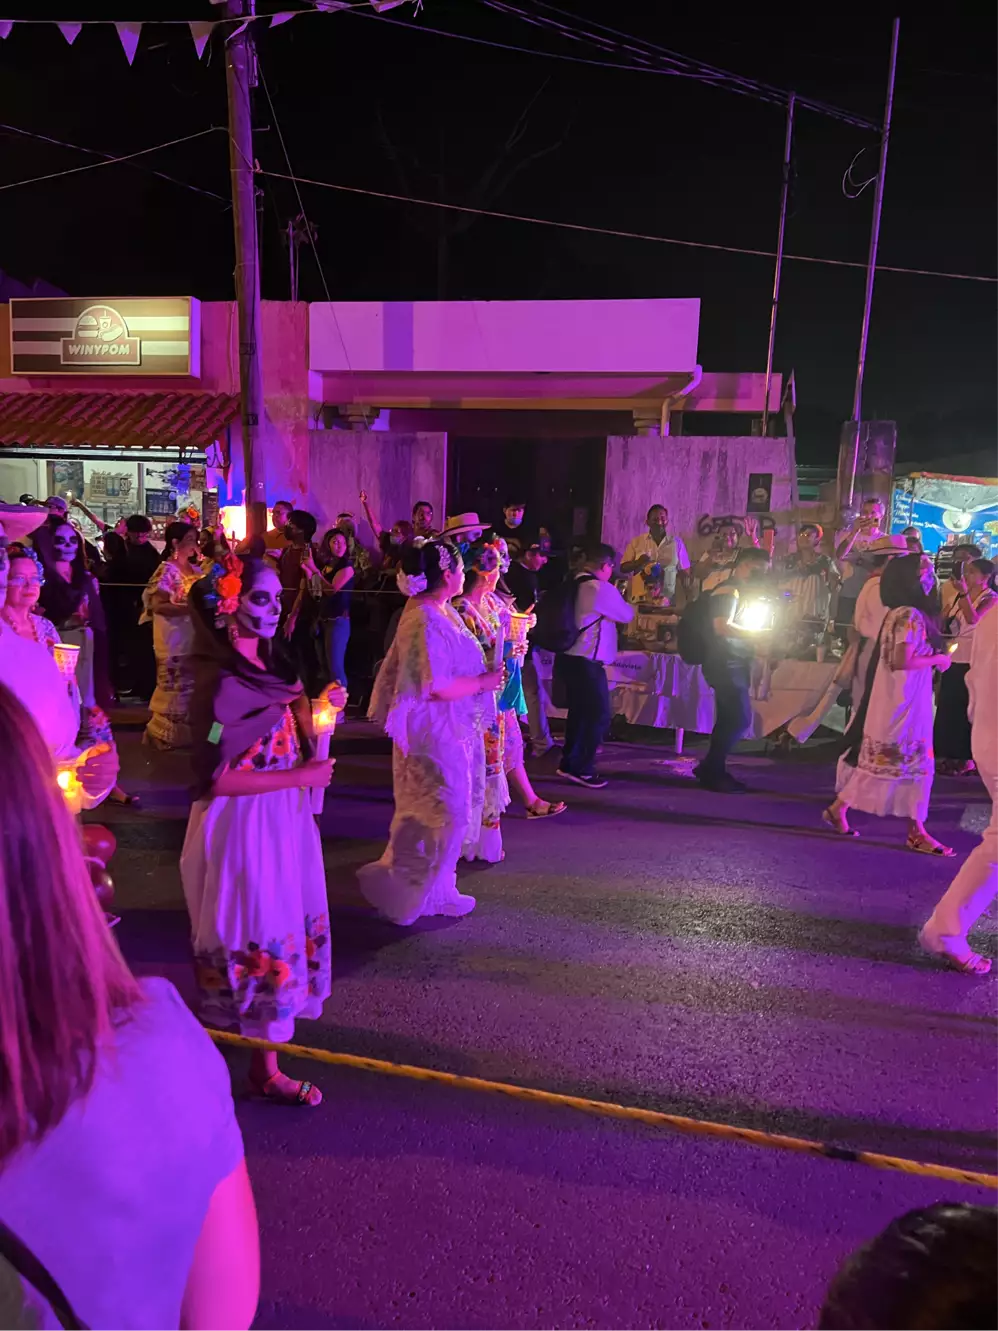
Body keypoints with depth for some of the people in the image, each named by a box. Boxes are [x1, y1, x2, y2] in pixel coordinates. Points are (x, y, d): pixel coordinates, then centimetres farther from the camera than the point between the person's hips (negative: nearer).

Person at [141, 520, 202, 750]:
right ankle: (167, 733, 13)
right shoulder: (166, 570, -10)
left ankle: (188, 730, 21)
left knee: (191, 682, 11)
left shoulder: (196, 570, 11)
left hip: (194, 636, 7)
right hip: (174, 638, -7)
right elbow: (158, 606, -20)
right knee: (174, 684, 1)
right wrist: (191, 608, -26)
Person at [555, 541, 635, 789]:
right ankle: (580, 769, 4)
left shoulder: (573, 585, 10)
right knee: (598, 714, -1)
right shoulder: (602, 589, -14)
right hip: (586, 662, -9)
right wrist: (625, 602, 18)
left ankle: (569, 763, 27)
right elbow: (626, 615, -2)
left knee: (579, 712, 19)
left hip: (568, 657, 9)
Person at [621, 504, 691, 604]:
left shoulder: (676, 542, 5)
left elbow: (684, 572, 9)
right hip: (638, 601, 0)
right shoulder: (636, 542, 4)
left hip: (665, 601, 0)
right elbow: (623, 568, 5)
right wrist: (638, 562, -13)